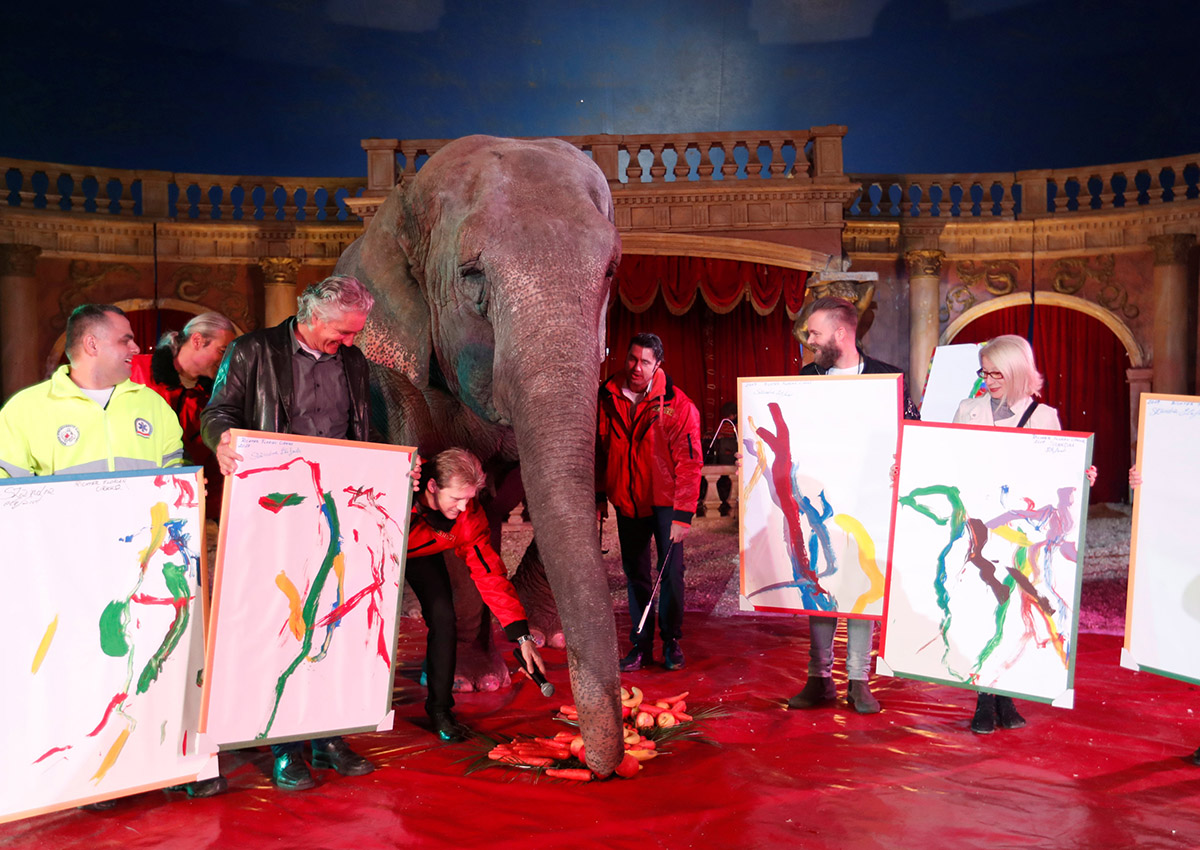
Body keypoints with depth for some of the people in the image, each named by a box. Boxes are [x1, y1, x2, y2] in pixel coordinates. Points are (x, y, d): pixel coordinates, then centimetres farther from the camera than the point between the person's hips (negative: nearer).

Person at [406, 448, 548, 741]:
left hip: (421, 555, 1)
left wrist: (522, 635, -31)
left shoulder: (469, 517, -31)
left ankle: (439, 708, 4)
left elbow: (490, 574, -27)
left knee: (443, 618, -15)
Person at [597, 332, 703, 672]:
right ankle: (641, 645, 20)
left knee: (671, 571, -2)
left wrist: (683, 514, -17)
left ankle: (671, 642, 16)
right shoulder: (607, 398, -4)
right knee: (635, 573, 9)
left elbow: (689, 462, -14)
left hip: (664, 501, -3)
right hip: (626, 500, 3)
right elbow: (599, 450, 8)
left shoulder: (677, 405, -15)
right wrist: (599, 496, 10)